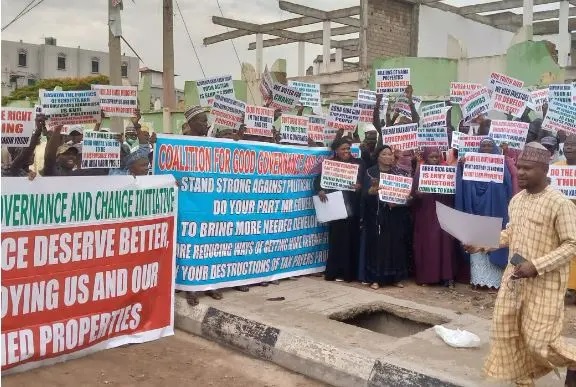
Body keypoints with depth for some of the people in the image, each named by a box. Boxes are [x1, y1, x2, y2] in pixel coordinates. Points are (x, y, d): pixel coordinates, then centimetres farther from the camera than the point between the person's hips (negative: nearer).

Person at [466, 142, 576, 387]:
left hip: (544, 283, -7)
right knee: (505, 328, 9)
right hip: (514, 278, 7)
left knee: (538, 340, -3)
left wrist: (536, 266, -24)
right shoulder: (516, 200, 6)